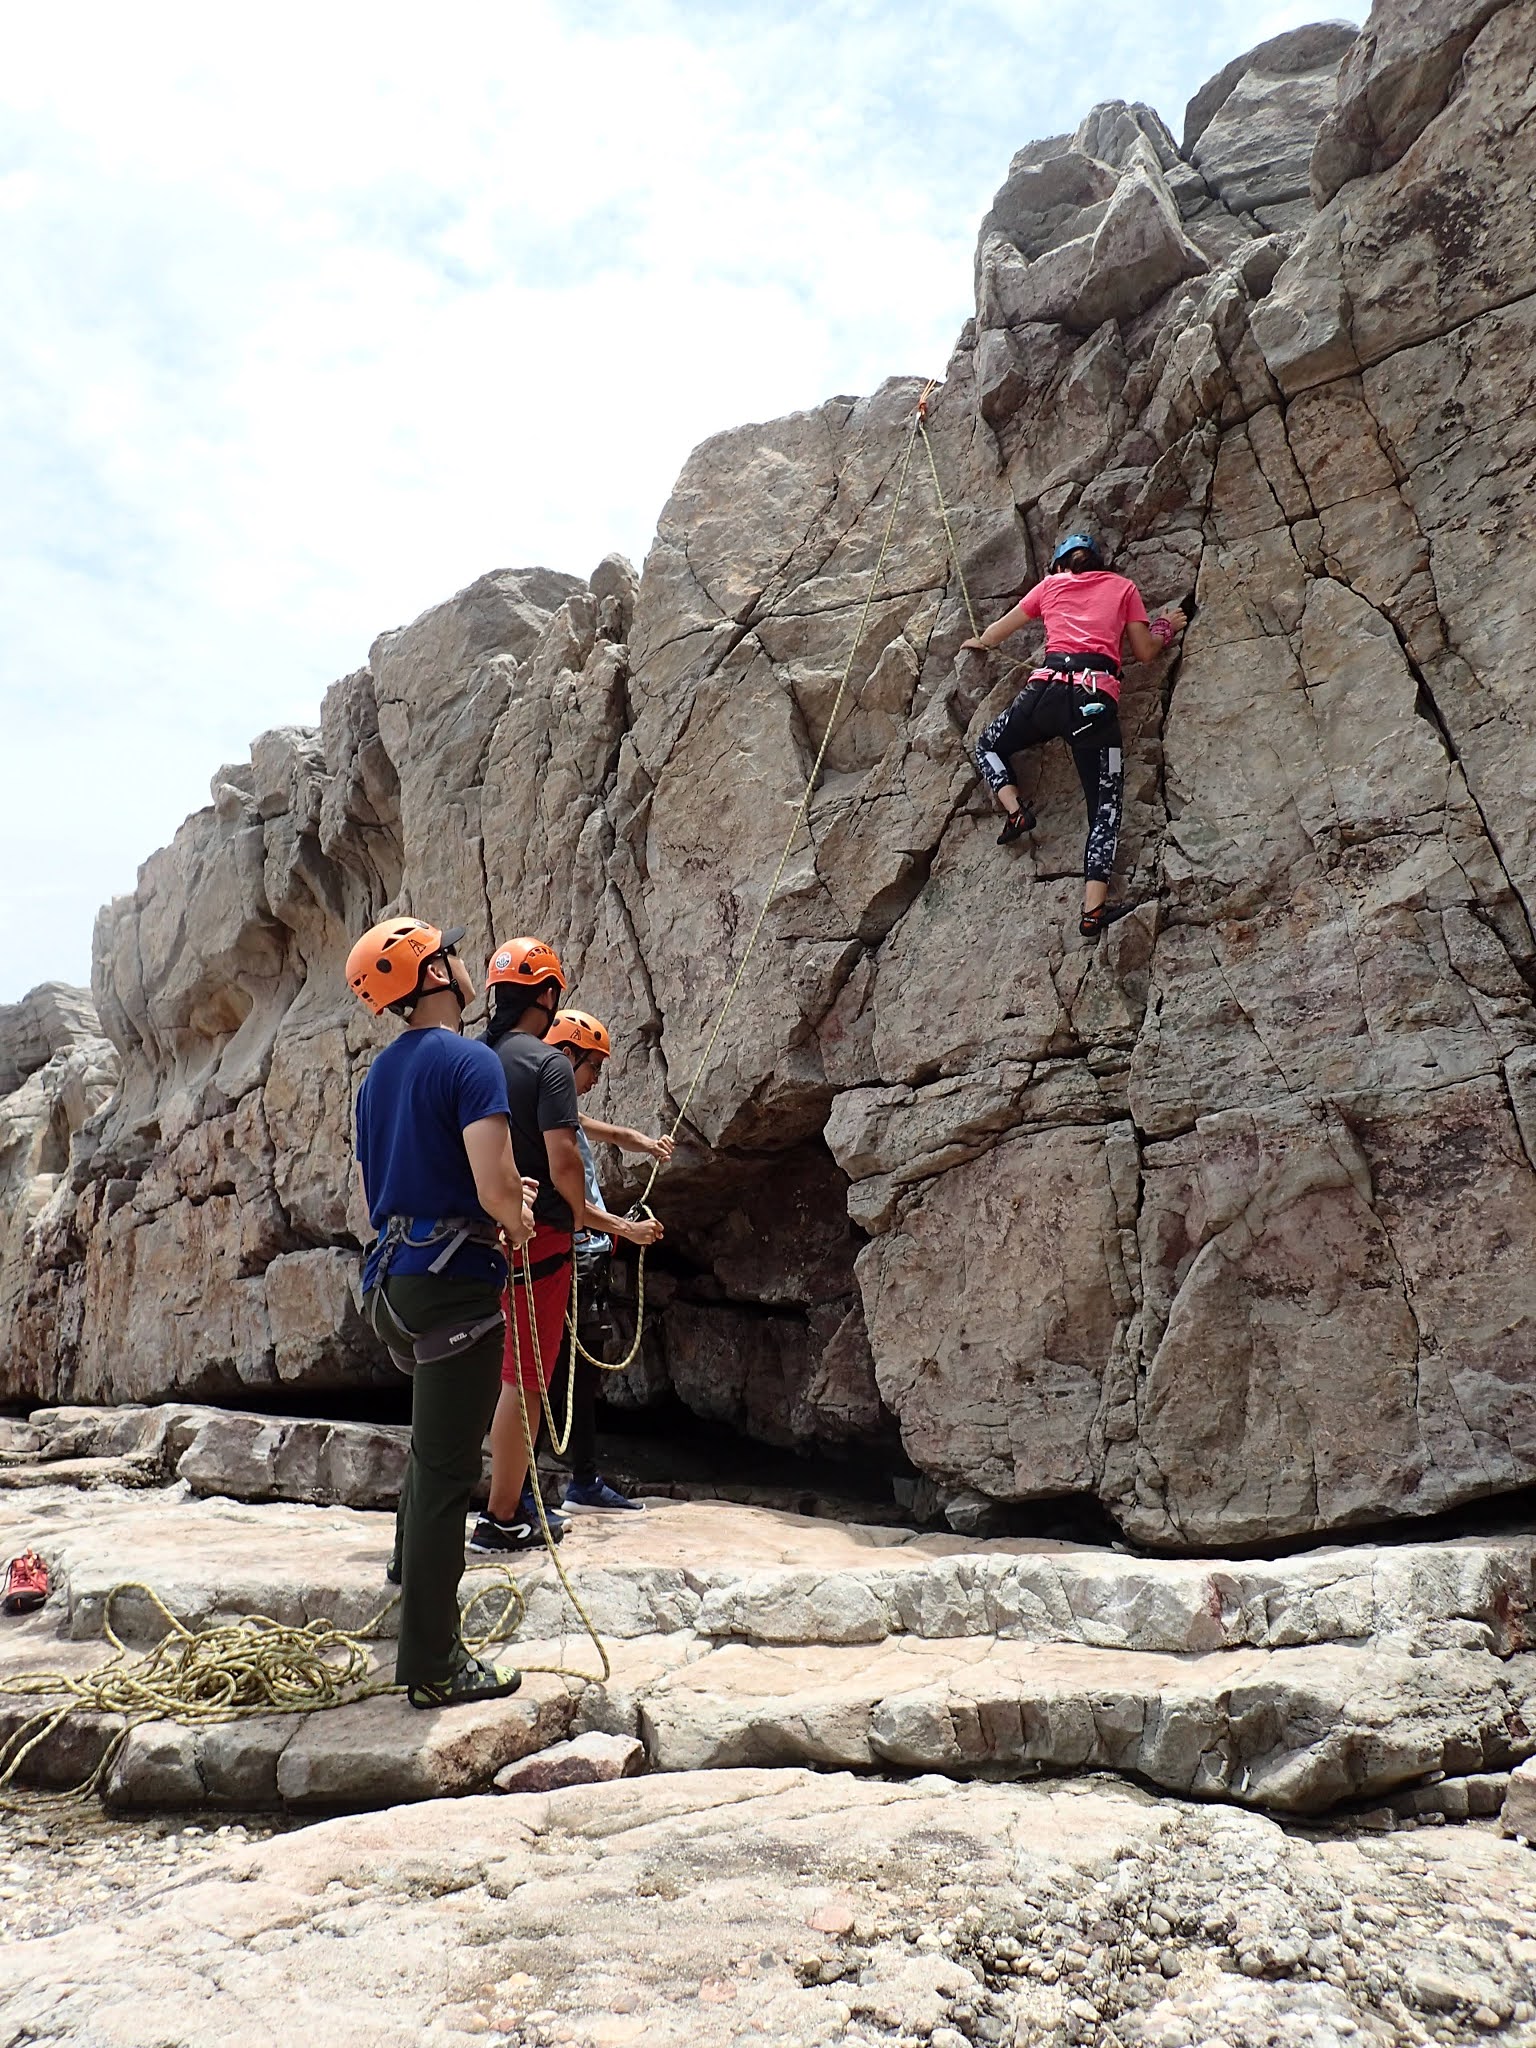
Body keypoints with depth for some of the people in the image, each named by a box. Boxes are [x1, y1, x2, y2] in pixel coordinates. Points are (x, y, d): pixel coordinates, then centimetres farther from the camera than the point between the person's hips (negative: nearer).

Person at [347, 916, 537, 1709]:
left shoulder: (377, 1076, 14)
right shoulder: (470, 1061, -14)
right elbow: (497, 1189, -23)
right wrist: (514, 1219, 0)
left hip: (390, 1278, 9)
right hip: (453, 1280, -9)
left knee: (439, 1429, 31)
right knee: (446, 1467, -2)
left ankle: (414, 1555, 50)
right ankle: (432, 1665, 5)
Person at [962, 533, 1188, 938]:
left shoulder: (1051, 584, 23)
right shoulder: (1123, 587, 20)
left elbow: (999, 631, 34)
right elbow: (1145, 652, 17)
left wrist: (978, 642, 56)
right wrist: (1168, 627, 37)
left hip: (1048, 687, 1)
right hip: (1098, 696, 0)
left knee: (988, 746, 29)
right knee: (1105, 807, -1)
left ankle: (1015, 810, 2)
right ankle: (1093, 909, -17)